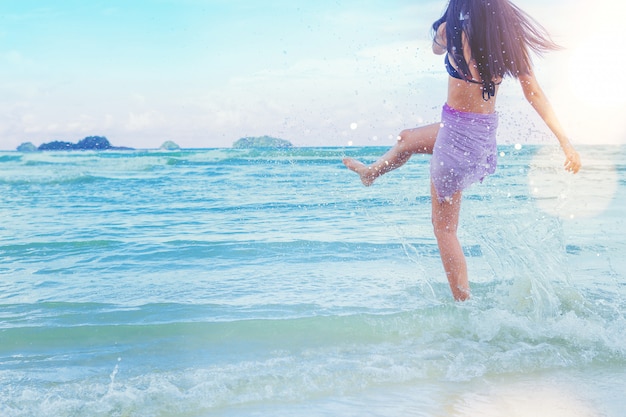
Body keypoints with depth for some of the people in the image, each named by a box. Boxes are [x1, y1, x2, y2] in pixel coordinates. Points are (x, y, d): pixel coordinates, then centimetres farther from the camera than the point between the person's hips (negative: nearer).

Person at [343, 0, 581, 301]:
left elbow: (436, 49, 6)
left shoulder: (452, 29, -20)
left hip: (457, 132, -7)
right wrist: (564, 140, -3)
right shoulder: (510, 33, -6)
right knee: (408, 138, 33)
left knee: (444, 228, 7)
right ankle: (372, 172, 61)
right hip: (487, 131, 7)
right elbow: (534, 93, -6)